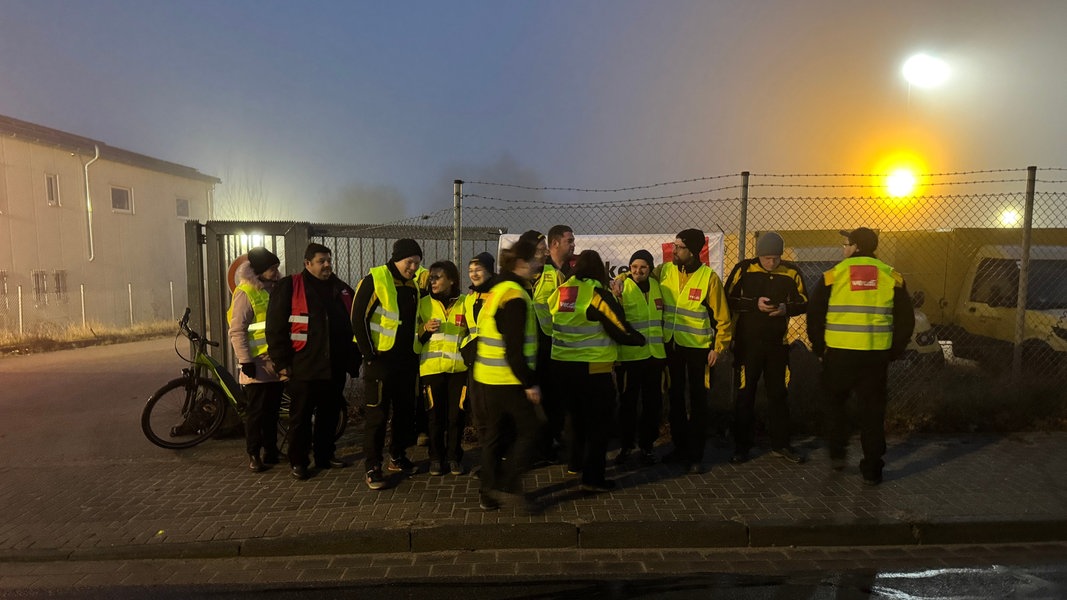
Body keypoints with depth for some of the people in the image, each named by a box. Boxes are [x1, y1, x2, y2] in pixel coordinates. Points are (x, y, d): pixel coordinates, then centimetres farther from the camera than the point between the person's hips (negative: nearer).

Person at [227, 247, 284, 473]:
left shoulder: (275, 289, 11)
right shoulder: (245, 293, -9)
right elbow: (237, 331, -12)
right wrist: (245, 360, -17)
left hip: (277, 363, 6)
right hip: (258, 364, -6)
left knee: (272, 410, 13)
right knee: (257, 412, 1)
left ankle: (271, 450, 23)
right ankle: (253, 455, 12)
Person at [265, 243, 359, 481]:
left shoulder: (341, 289, 12)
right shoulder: (288, 287, -4)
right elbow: (275, 327, -6)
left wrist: (353, 357, 16)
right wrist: (282, 362, -9)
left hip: (335, 366, 5)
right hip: (304, 366, -5)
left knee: (330, 413, 13)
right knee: (301, 415, 3)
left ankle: (325, 455, 27)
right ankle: (297, 461, 15)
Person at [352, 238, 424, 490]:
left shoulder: (414, 285, 12)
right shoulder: (374, 281, -9)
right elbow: (358, 318, -12)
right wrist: (369, 353, -13)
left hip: (407, 360, 7)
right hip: (381, 359, -7)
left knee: (406, 410, 13)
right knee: (378, 414, -2)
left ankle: (398, 457, 29)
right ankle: (373, 467, 8)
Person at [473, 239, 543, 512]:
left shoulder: (496, 291, 13)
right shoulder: (515, 296, -18)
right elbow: (514, 348, -22)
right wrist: (530, 383, -17)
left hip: (487, 377, 9)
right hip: (507, 380, -9)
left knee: (496, 433, 15)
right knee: (529, 428, 4)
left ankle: (489, 493, 21)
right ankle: (509, 484, 5)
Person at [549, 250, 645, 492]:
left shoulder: (560, 291, 4)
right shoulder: (596, 293, -14)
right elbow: (619, 328, -13)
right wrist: (639, 339, 4)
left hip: (562, 364, 6)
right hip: (592, 367, -6)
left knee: (574, 414, 23)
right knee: (598, 420, 3)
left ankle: (575, 463, 36)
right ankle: (592, 477, 3)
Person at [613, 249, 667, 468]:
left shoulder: (656, 286, 7)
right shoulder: (622, 288, -9)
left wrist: (665, 346, 18)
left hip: (655, 354, 4)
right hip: (629, 356, -4)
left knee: (652, 402, 11)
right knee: (628, 403, 7)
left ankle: (647, 445, 27)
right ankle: (625, 445, 23)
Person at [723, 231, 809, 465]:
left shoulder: (791, 272, -1)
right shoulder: (744, 269, -7)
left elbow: (804, 303, 6)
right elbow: (728, 299, -7)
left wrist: (786, 308, -14)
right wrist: (755, 304, -19)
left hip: (777, 343, 2)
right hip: (747, 343, -2)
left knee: (778, 394, 12)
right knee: (745, 395, 4)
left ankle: (780, 444, 26)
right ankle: (742, 446, 16)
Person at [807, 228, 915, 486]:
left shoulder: (833, 275, -1)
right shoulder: (891, 276, 4)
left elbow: (814, 316, 2)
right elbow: (906, 319, 7)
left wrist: (819, 347, 13)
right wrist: (894, 351, 15)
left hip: (838, 353, -1)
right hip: (876, 356, 1)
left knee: (835, 402, 20)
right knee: (872, 411, 9)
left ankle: (837, 453, 21)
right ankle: (872, 469, 13)